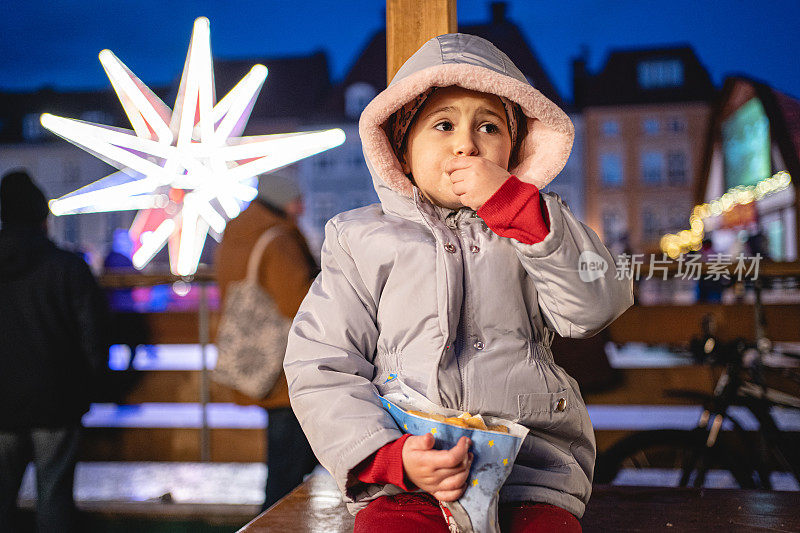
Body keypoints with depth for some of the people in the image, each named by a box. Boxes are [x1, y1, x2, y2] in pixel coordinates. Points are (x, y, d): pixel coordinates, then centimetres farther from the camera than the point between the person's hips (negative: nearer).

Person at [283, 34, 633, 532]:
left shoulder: (536, 225, 16)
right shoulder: (362, 238, 11)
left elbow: (596, 308, -4)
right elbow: (321, 371, 4)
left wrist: (512, 205, -10)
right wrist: (393, 459, -11)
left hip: (533, 470, 1)